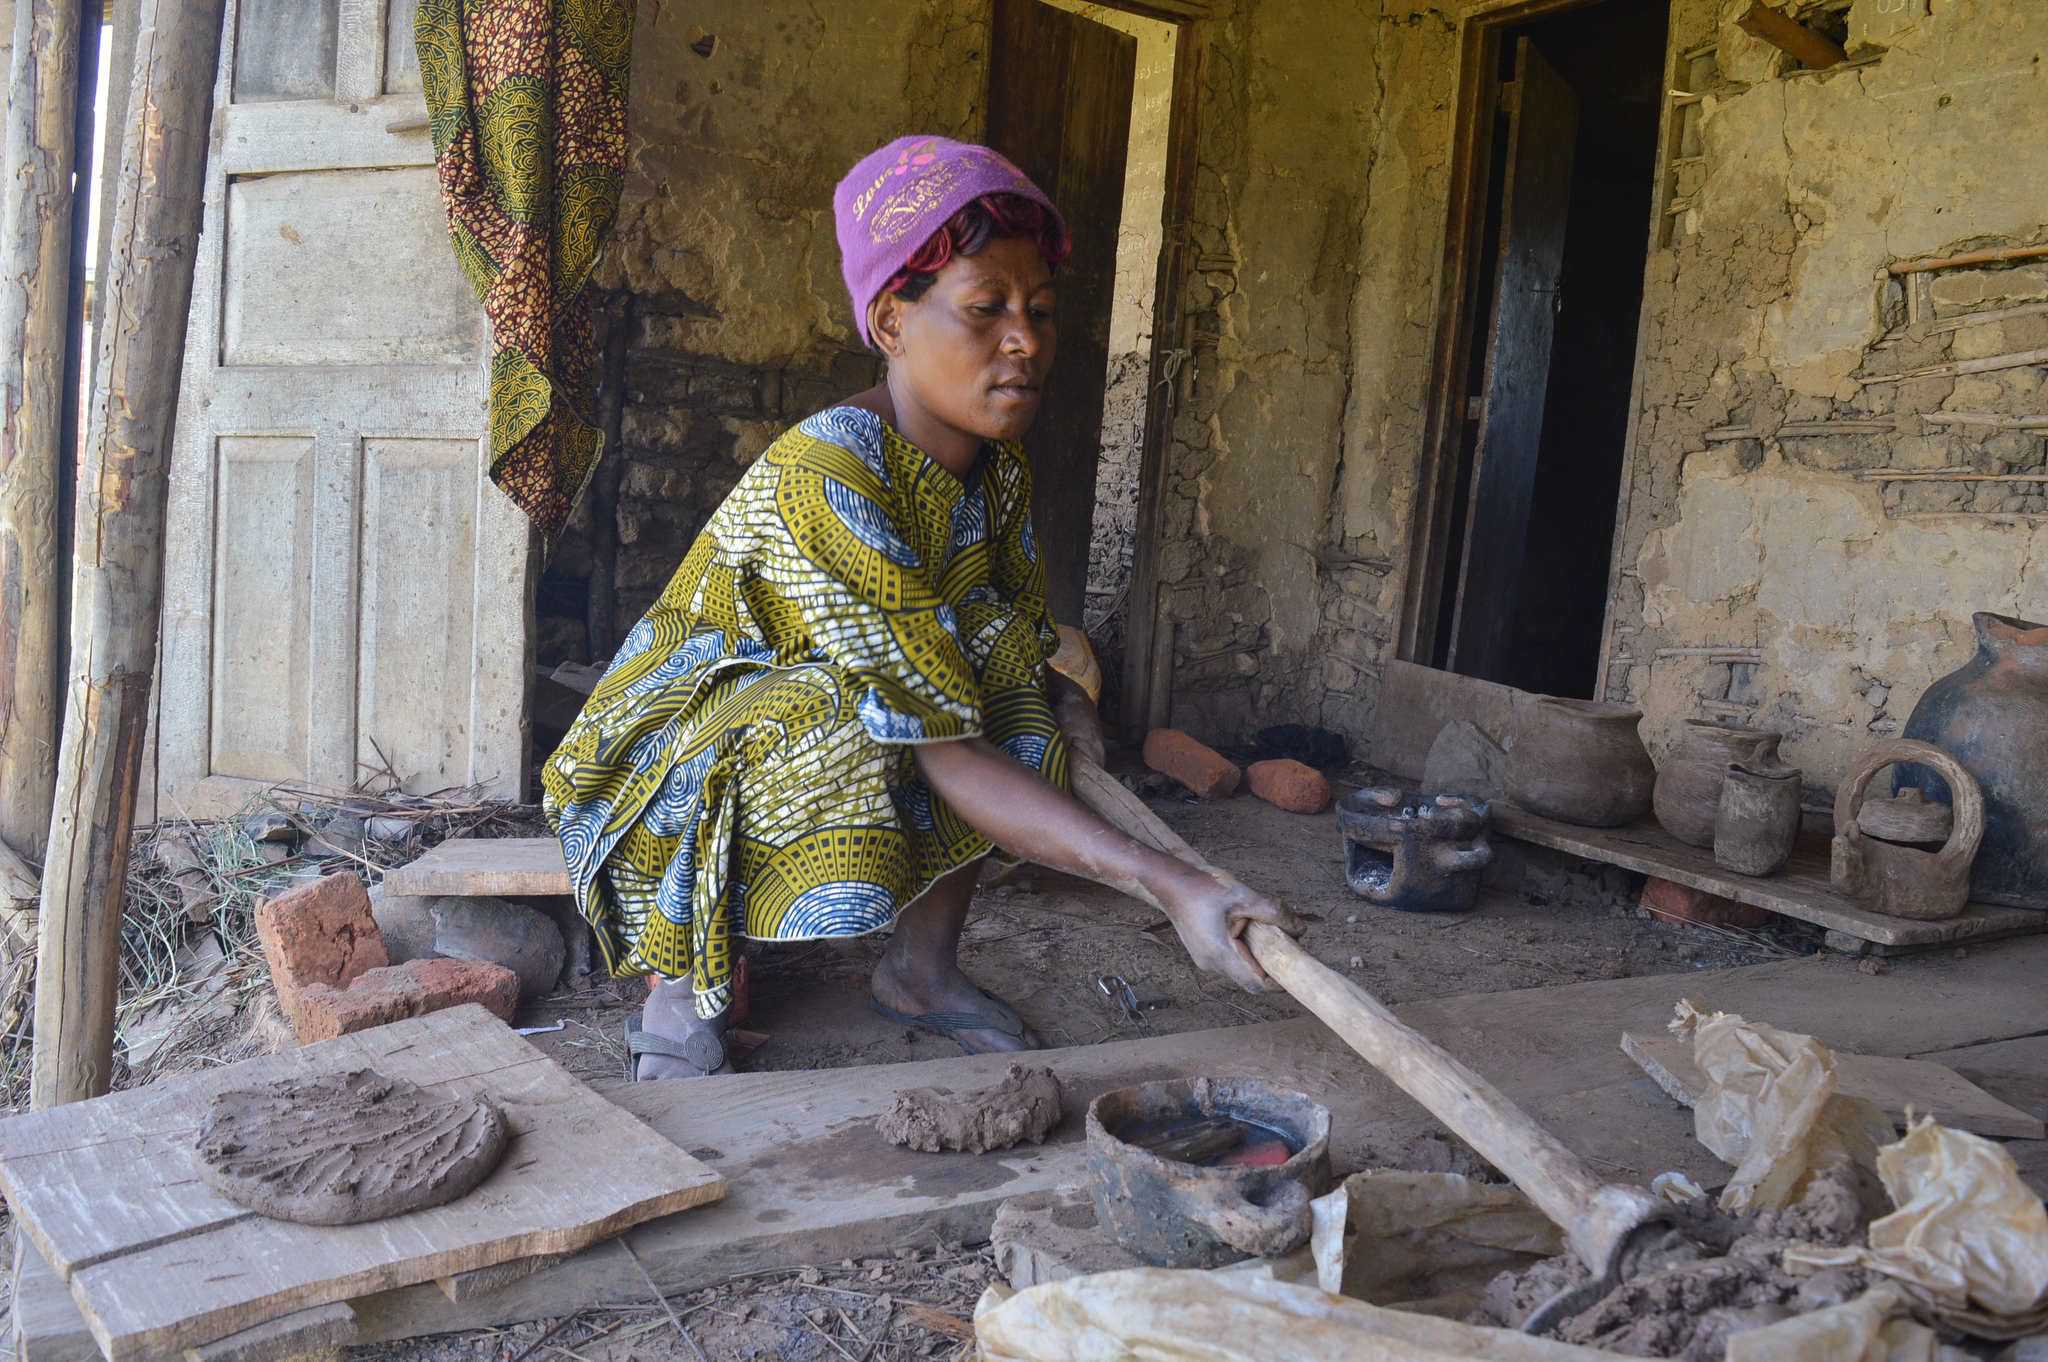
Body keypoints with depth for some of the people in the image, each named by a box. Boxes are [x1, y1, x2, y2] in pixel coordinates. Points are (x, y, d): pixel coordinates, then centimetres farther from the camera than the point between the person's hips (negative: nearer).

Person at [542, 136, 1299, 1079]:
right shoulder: (821, 477, -33)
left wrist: (1063, 692, -20)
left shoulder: (998, 466, -7)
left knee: (1044, 660, -11)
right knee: (816, 720, -38)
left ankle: (923, 966, -3)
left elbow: (1019, 631, 6)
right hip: (668, 745, -7)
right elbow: (941, 753, -38)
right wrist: (1168, 884, -44)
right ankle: (678, 993, -13)